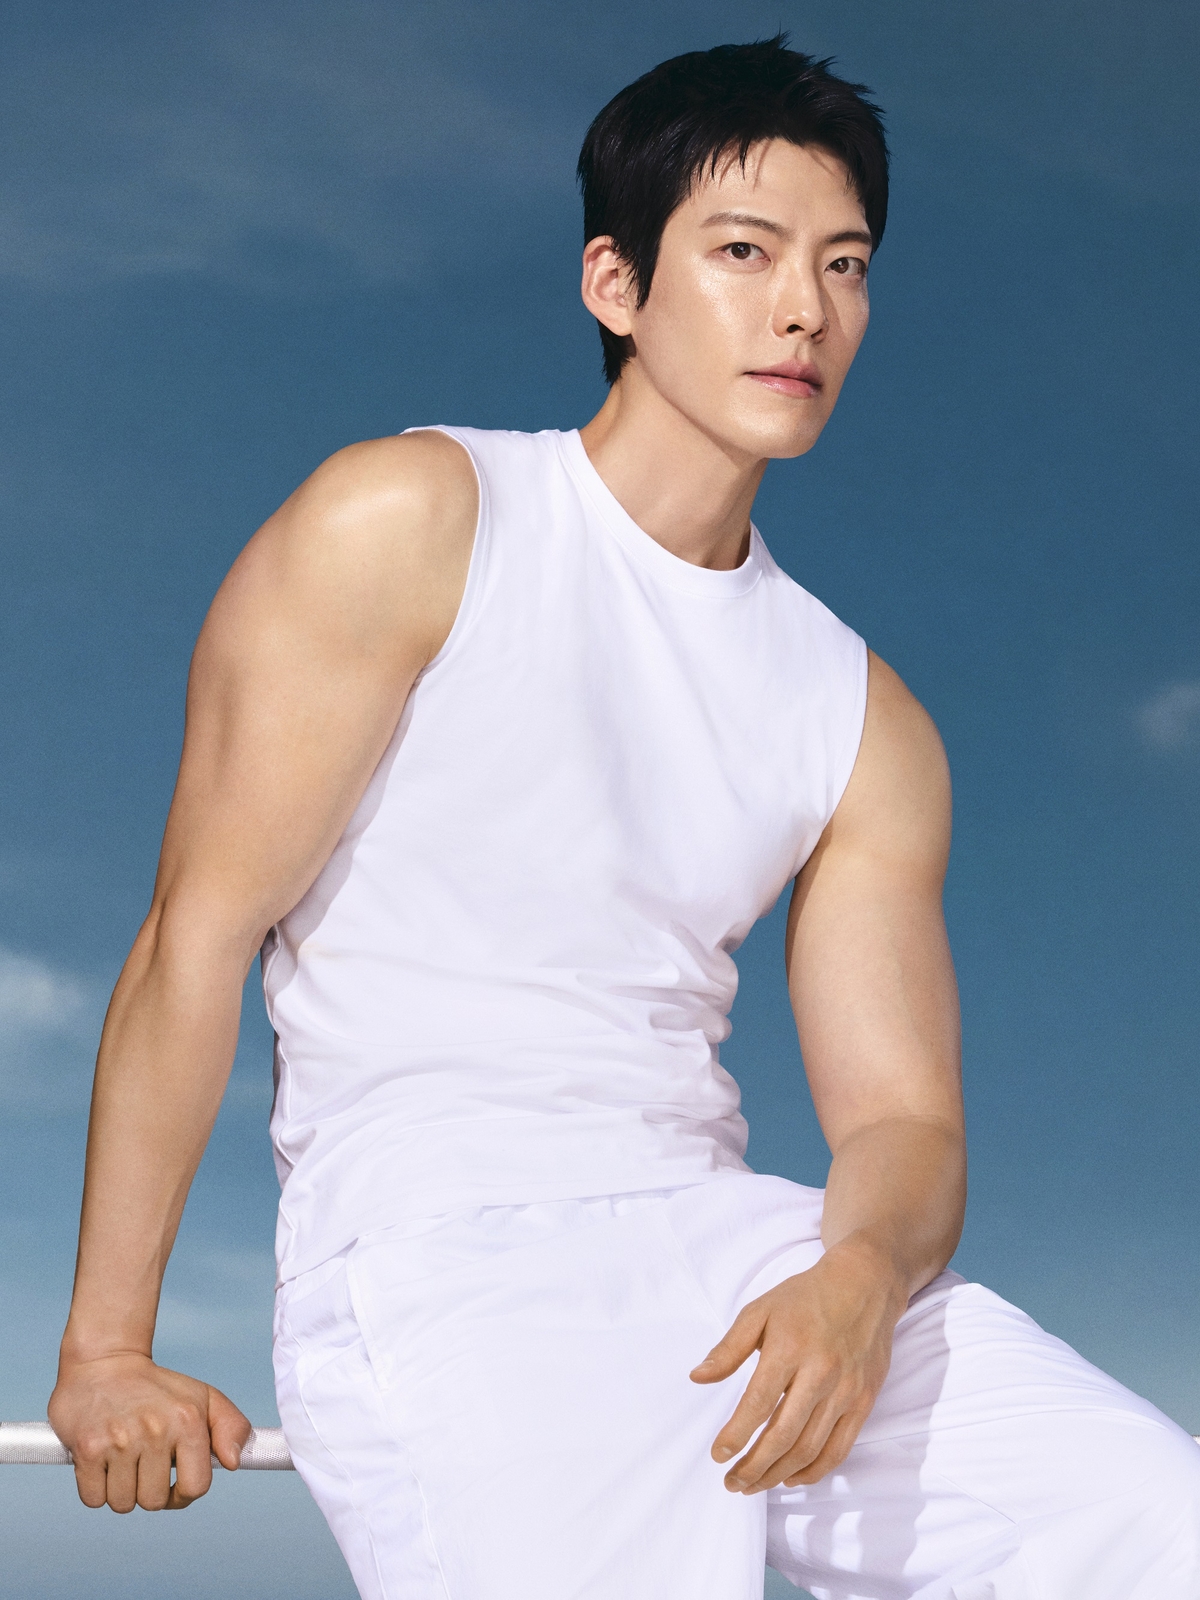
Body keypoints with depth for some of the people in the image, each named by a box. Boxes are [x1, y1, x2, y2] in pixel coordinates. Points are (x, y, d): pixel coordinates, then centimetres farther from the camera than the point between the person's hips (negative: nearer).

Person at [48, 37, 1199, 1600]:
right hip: (435, 1233, -4)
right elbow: (197, 937, -2)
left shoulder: (864, 722, 13)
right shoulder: (408, 523, 0)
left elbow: (904, 1116, 9)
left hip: (734, 1240, 4)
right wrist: (107, 1346, -3)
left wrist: (863, 1273, -16)